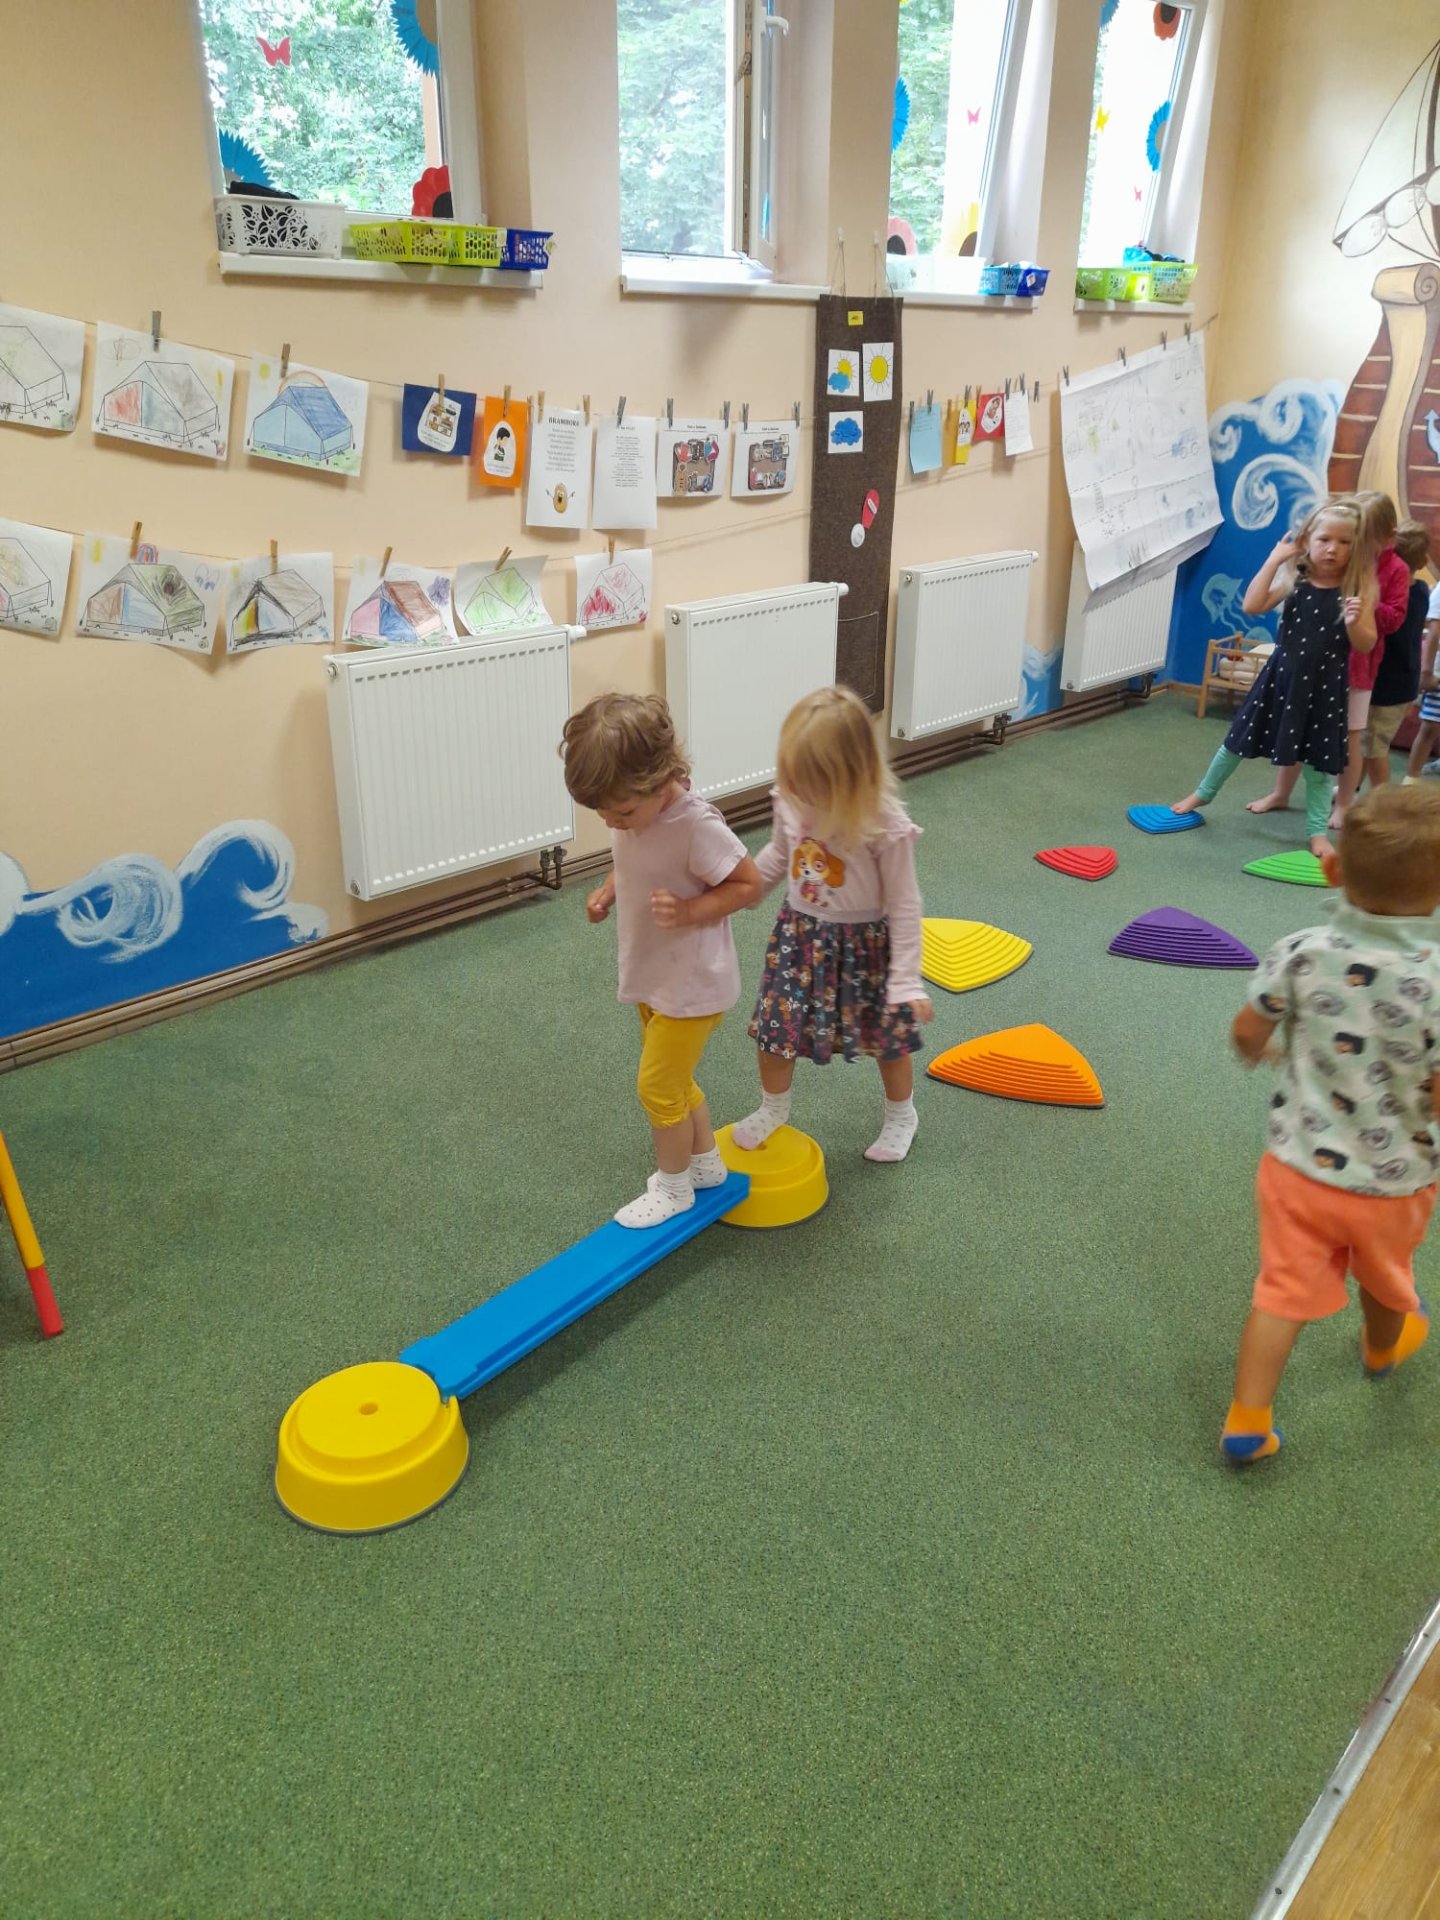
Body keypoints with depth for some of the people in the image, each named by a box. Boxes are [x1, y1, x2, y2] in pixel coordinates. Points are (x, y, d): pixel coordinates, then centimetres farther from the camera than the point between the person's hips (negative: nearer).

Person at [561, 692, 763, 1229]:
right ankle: (706, 1162, 43)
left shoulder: (696, 825, -29)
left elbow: (749, 884, -19)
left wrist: (688, 912, -30)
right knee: (673, 1078, 22)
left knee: (659, 1086, 3)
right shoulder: (633, 812, -6)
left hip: (692, 983, -8)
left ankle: (673, 1187, 25)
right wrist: (609, 891, -5)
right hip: (653, 976, 8)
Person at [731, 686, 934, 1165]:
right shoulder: (791, 800, -12)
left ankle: (901, 1114, 40)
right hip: (799, 933, 4)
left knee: (889, 1035, 13)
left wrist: (906, 980, -19)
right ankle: (773, 1108, 37)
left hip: (865, 943, -4)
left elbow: (903, 904, -19)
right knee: (776, 1024, 10)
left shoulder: (885, 825, -27)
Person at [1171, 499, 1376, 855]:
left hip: (1324, 685, -1)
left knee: (1318, 759, 6)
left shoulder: (1358, 589, -6)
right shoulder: (1294, 580, -4)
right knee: (1240, 738, 12)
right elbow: (1252, 606, -17)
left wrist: (1354, 621, -27)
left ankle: (1316, 830, 18)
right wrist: (1274, 559, -15)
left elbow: (1365, 645, -6)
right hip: (1281, 676, 1)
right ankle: (1204, 793, 33)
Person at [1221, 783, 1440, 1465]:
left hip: (1298, 1166, 0)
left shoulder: (1298, 952, -19)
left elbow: (1245, 1035, -6)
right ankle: (1383, 1349, 59)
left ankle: (1246, 1424, 15)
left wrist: (1266, 1050, 17)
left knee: (1282, 1292, 13)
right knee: (1385, 1279, 30)